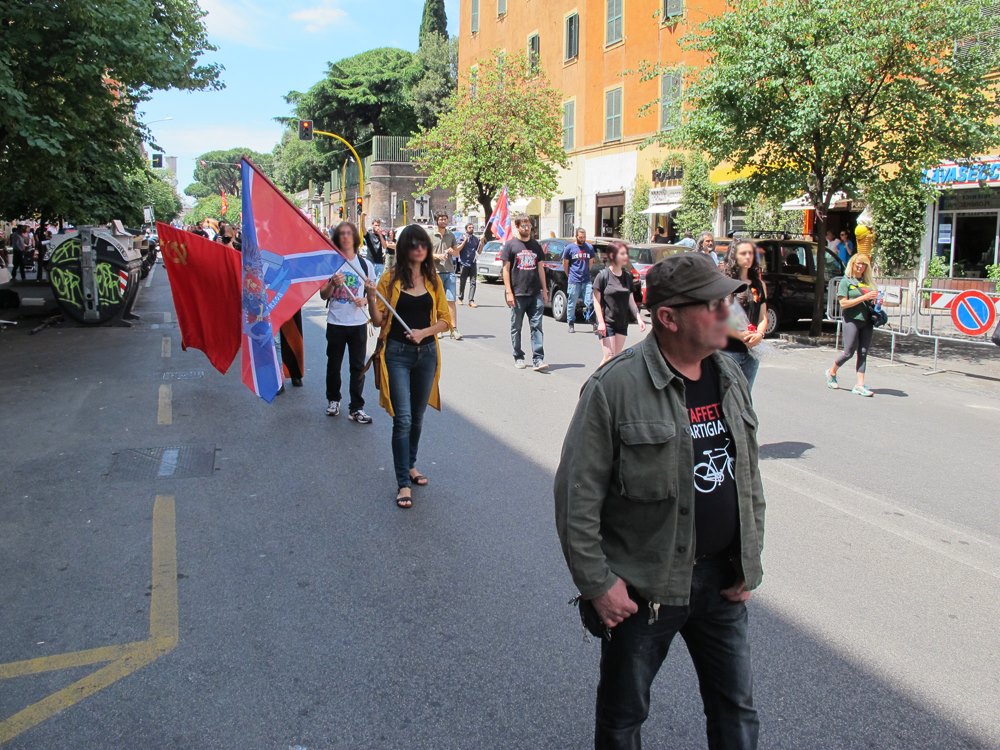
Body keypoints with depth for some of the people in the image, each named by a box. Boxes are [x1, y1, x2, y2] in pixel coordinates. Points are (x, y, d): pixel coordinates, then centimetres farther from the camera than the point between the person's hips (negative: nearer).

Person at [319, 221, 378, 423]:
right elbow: (323, 295, 1)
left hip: (358, 323, 0)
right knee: (334, 364, 12)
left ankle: (356, 408, 7)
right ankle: (333, 400, 31)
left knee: (358, 366, 1)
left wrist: (365, 300, -12)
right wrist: (333, 284, -19)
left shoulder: (365, 264, 2)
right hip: (335, 322, 0)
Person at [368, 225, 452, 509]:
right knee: (403, 419, -8)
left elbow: (445, 319, 6)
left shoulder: (433, 280, 6)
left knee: (417, 416, 15)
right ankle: (403, 483, -1)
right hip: (397, 353, -4)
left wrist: (423, 332, -11)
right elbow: (378, 320, -4)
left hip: (426, 353, 4)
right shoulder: (391, 279, -4)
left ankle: (410, 466, 35)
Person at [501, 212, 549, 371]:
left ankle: (538, 360, -6)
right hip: (517, 294, -3)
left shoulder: (535, 245, 13)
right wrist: (508, 292, -10)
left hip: (535, 293, 3)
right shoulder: (510, 244, 1)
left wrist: (544, 290, 11)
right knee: (516, 327, 6)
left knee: (537, 326, -4)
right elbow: (506, 269, -3)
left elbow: (540, 268, 16)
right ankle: (518, 358, 18)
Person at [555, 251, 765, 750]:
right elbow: (577, 495, -17)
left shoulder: (731, 378, 2)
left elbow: (749, 475, 11)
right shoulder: (615, 387, -19)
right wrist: (598, 584, -15)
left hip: (722, 581, 5)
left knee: (736, 709, 20)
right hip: (642, 587, -5)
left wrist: (749, 562, 9)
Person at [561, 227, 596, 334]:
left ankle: (594, 324, 1)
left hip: (587, 281, 2)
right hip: (574, 281, -2)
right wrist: (570, 276, 9)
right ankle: (571, 324, 13)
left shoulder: (590, 247, 9)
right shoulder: (570, 248, 0)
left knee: (590, 303, -3)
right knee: (572, 303, 3)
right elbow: (565, 264, 7)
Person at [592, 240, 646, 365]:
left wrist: (638, 318, 2)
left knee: (617, 356, 8)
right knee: (609, 356, -8)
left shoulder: (627, 275, 6)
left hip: (622, 322, 6)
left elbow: (631, 299, 11)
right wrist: (600, 322, -15)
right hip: (607, 322, -5)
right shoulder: (603, 275, -10)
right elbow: (596, 301, -9)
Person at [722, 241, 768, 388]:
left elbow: (763, 317, 12)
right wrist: (739, 335, -20)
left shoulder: (759, 285, 13)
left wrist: (759, 334, -8)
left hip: (752, 350, 5)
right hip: (727, 350, -5)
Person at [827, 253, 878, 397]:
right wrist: (863, 298, -16)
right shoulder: (846, 281, -1)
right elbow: (843, 303, -10)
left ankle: (860, 385, 3)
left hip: (867, 320, 5)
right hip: (852, 320, -5)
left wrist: (876, 301, 1)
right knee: (849, 351, -2)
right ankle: (831, 373, 24)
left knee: (863, 353, 2)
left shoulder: (868, 282, 15)